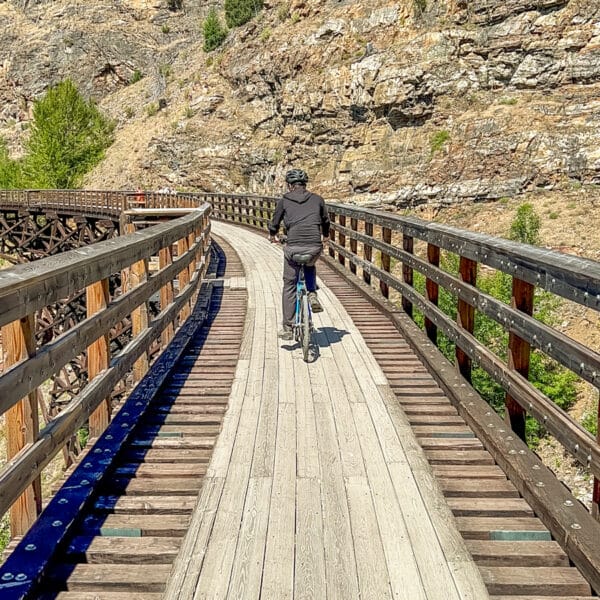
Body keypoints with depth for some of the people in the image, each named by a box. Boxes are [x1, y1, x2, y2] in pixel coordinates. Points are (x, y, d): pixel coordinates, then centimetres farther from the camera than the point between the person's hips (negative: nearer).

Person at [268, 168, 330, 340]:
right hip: (315, 247, 2)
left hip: (293, 247, -2)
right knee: (310, 267, 37)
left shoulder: (284, 201, 10)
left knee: (289, 286, 13)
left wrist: (272, 236, 40)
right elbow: (326, 222, 27)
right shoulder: (317, 199, 14)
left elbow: (274, 224, 17)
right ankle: (312, 295, 14)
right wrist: (324, 236, 48)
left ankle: (287, 328, 13)